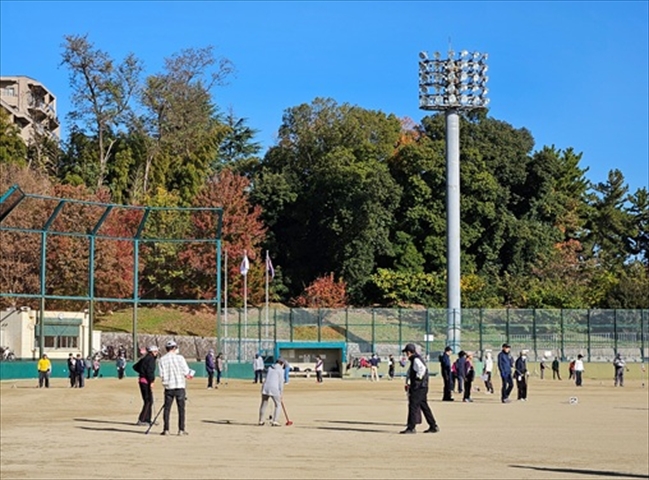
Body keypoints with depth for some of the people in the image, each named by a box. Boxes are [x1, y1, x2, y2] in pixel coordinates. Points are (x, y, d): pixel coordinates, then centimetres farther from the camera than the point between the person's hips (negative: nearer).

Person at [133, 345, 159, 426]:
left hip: (141, 380, 10)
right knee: (148, 401, -8)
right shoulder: (151, 358, -10)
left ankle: (147, 420, 17)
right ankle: (141, 420, -11)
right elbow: (150, 370, -20)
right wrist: (151, 381, -21)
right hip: (146, 381, -10)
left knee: (149, 401, 14)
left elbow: (135, 367, 23)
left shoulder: (144, 358, 17)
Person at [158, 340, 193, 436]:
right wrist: (189, 375, 12)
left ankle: (166, 430, 8)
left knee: (167, 408, 9)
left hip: (168, 387, 2)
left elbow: (162, 375, -4)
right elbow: (186, 372, -10)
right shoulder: (179, 357, -6)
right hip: (180, 386, -2)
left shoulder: (162, 360, 0)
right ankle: (181, 430, 5)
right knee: (181, 409, 6)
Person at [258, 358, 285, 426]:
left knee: (263, 404, 19)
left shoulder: (270, 368, 17)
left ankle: (260, 421, 26)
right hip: (274, 389, -6)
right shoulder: (281, 370, -1)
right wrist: (281, 393, 4)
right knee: (278, 405, 7)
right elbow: (281, 382, -3)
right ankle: (274, 421, -6)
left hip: (265, 387, 6)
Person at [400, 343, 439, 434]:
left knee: (413, 406, -6)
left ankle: (411, 428, -4)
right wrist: (407, 383, 26)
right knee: (424, 406, 14)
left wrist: (418, 378, -21)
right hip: (422, 388, 10)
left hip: (418, 387, -10)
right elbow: (409, 372, 31)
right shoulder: (413, 360, 17)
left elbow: (422, 368, -34)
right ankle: (433, 426, 17)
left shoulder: (416, 360, -15)